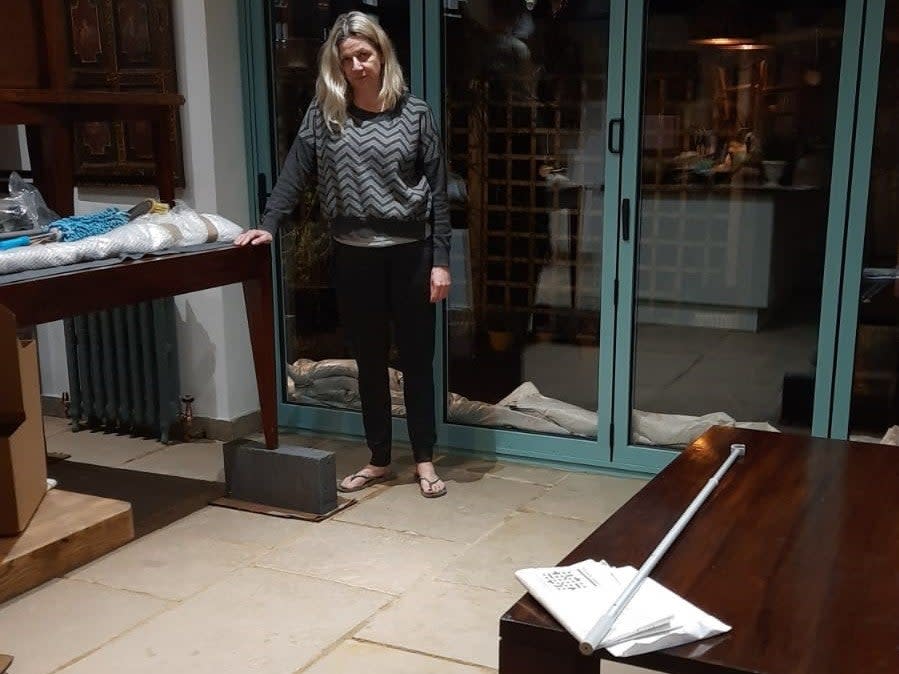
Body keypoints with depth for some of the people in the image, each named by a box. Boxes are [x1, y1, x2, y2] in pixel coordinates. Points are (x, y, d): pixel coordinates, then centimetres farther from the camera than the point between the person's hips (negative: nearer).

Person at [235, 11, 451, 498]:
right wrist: (268, 225, -12)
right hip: (354, 255, 2)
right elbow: (294, 174, 2)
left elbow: (436, 189, -3)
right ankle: (378, 461, 25)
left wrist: (440, 260, -7)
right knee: (370, 362, 11)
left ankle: (425, 461, 20)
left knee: (416, 358, 6)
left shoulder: (414, 113, -2)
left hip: (410, 252, -1)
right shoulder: (323, 114, 2)